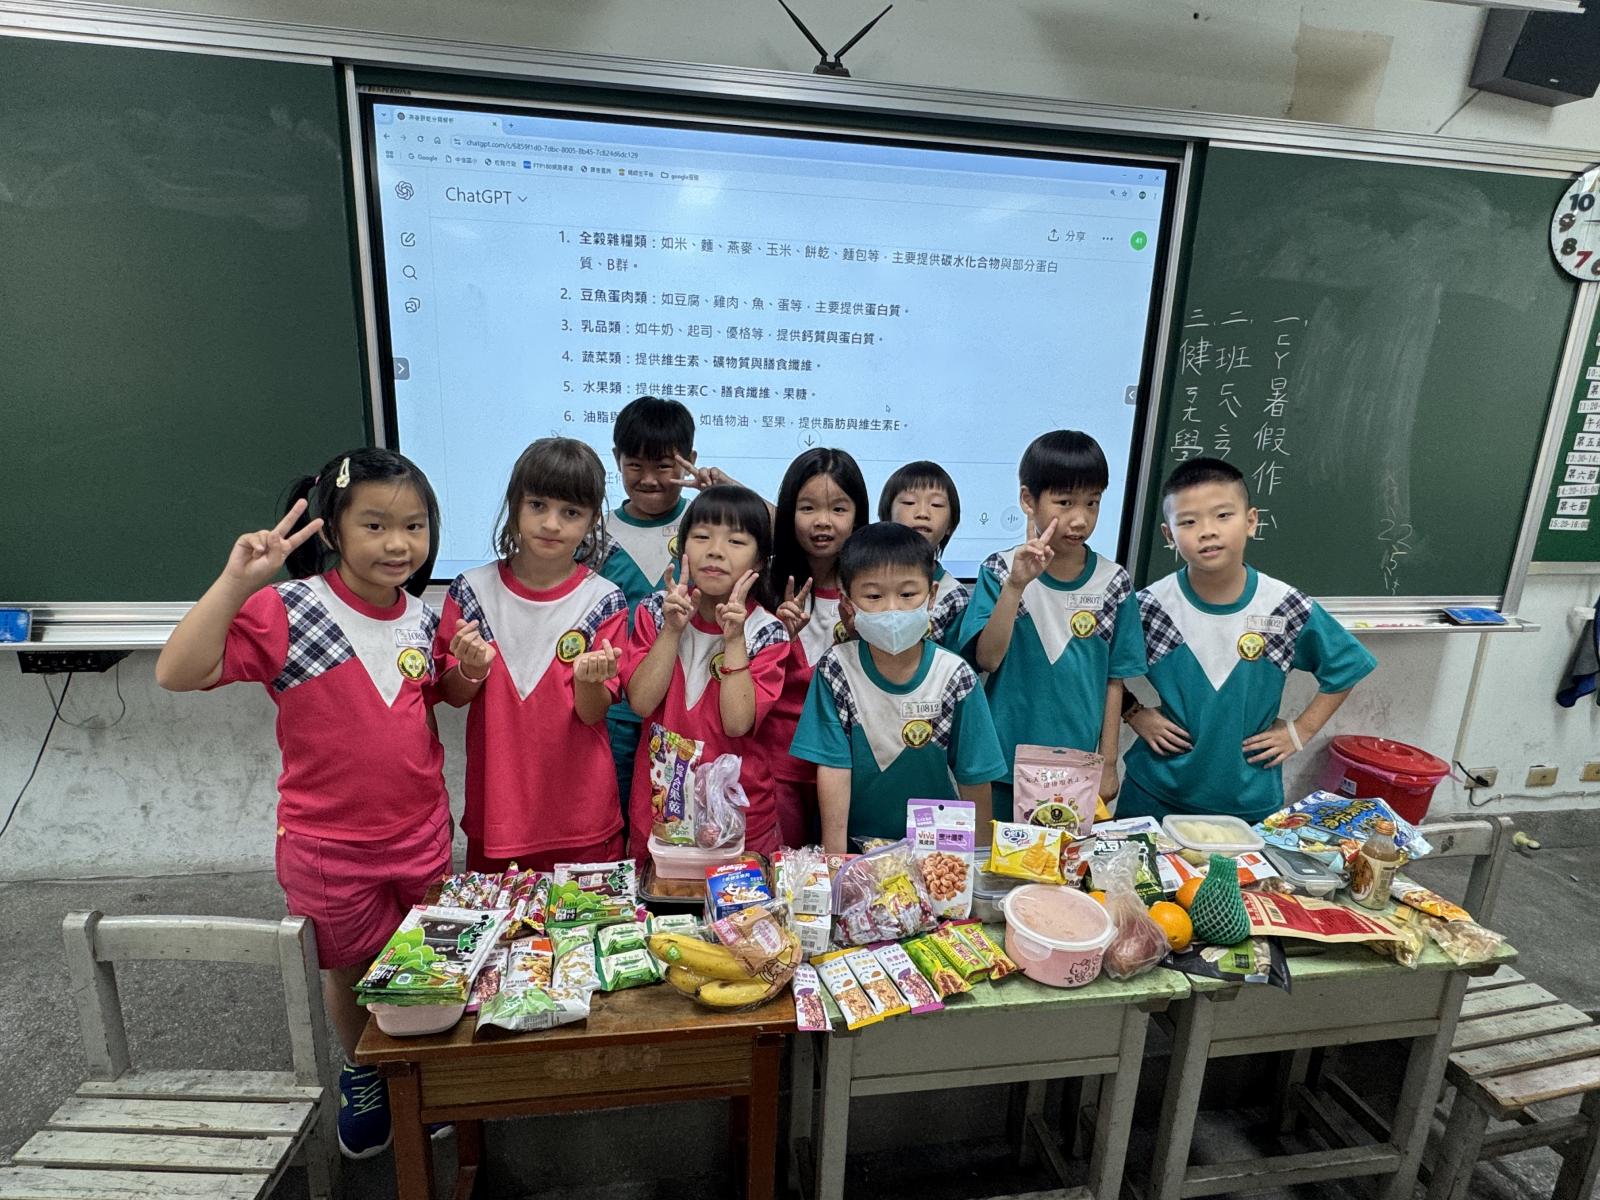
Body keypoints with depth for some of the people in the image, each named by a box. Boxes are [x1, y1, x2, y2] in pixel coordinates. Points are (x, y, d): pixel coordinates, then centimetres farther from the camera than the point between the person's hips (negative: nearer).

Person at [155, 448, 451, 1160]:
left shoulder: (420, 618, -3)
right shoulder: (286, 612, -18)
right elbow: (178, 673, -27)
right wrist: (236, 581, -36)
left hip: (423, 834, 4)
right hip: (330, 846, -3)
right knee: (351, 970, 19)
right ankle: (361, 1076, 49)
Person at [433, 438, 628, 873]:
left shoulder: (603, 601, -9)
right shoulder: (472, 591, -5)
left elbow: (593, 713, -8)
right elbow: (452, 696, 3)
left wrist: (588, 681, -29)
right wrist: (471, 671, -18)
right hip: (495, 809, 2)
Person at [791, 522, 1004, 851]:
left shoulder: (955, 676, -8)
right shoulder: (836, 669, -7)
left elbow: (974, 779, -2)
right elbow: (833, 767, -6)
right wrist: (835, 855, -7)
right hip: (857, 841, 0)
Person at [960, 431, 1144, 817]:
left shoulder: (1113, 583, -3)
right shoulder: (1000, 571, -8)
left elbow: (1114, 679, 3)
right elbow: (987, 659, -16)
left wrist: (1108, 762, 5)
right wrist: (1016, 585, -27)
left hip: (1078, 769, 1)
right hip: (1004, 763, -1)